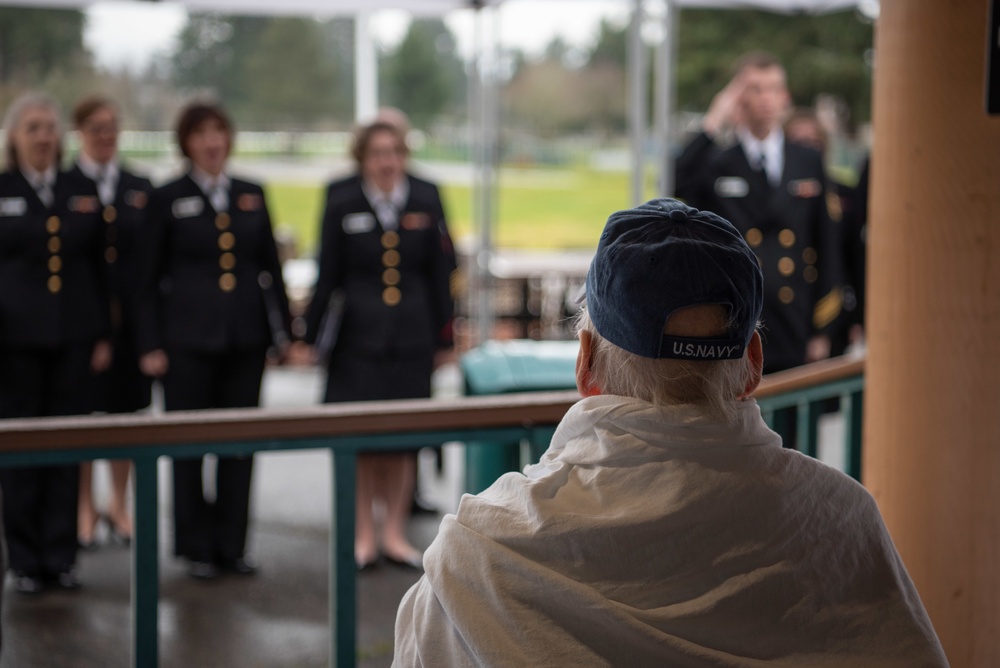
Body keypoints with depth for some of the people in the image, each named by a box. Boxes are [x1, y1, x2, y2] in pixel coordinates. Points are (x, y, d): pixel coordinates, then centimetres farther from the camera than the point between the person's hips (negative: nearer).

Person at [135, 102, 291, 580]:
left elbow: (270, 267, 13)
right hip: (189, 339, -2)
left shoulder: (252, 196, 11)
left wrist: (283, 330, 7)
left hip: (246, 338, 3)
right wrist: (150, 345, -4)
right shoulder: (168, 199, 2)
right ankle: (196, 547, 13)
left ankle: (232, 545, 14)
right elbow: (149, 278, 2)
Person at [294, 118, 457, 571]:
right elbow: (328, 274, 2)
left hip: (411, 336, 1)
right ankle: (364, 533, 14)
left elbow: (440, 274, 7)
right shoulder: (341, 202, 0)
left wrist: (444, 339, 6)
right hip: (357, 332, -1)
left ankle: (394, 532, 18)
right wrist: (310, 336, 1)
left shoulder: (426, 199, 4)